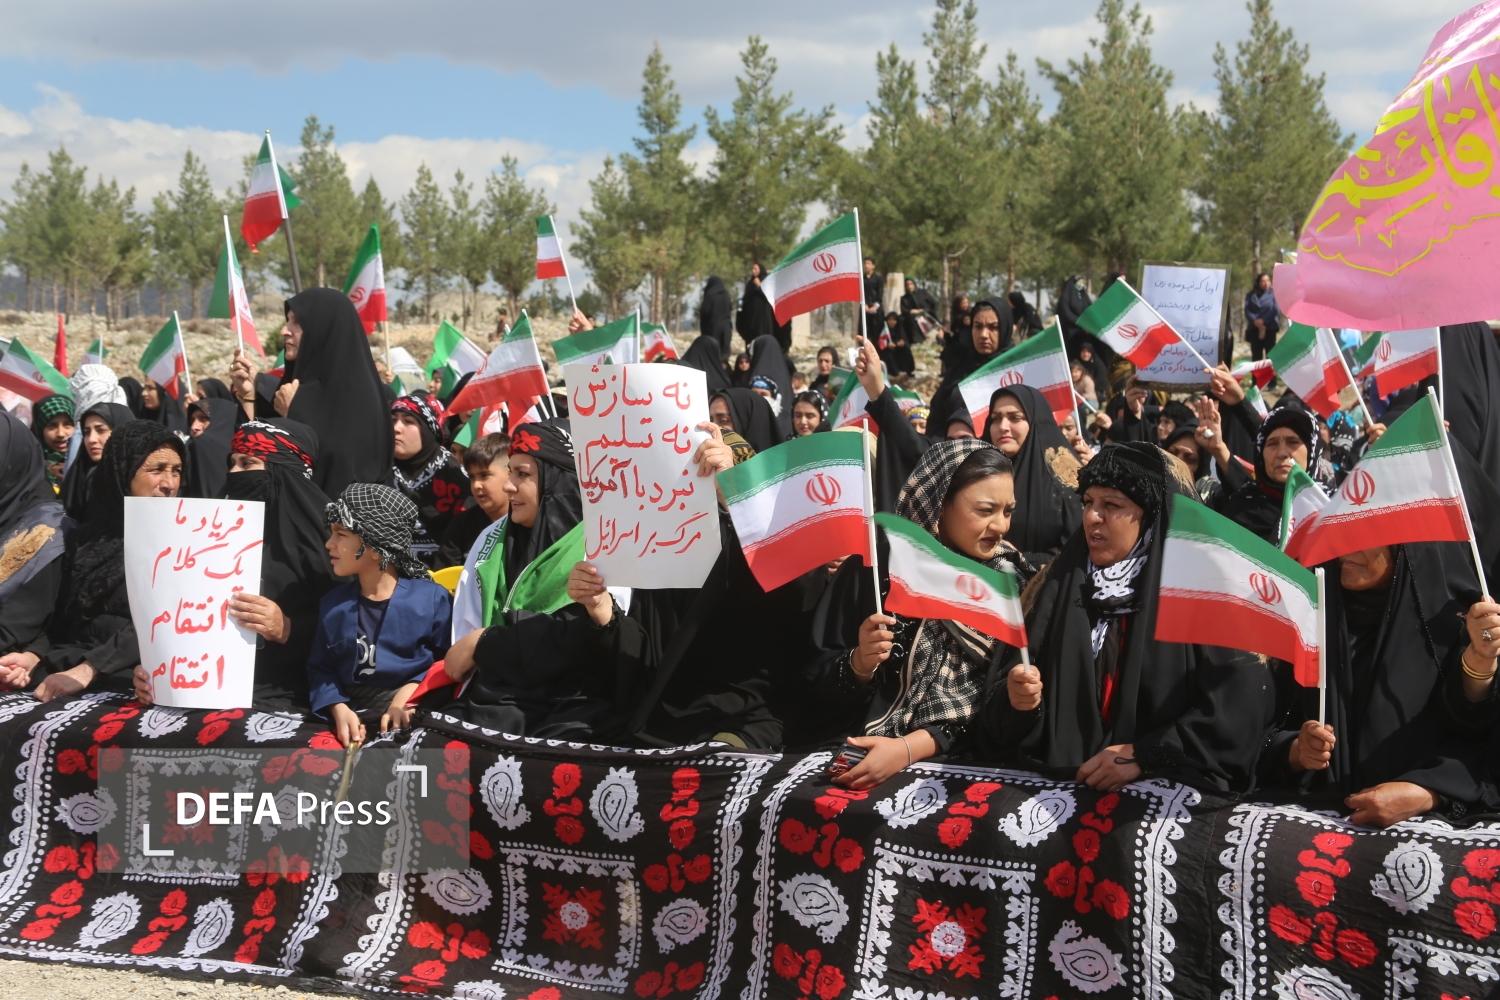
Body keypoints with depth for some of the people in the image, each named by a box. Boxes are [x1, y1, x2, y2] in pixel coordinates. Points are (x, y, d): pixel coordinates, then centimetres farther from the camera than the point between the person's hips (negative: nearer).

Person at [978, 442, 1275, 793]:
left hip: (1166, 788, -3)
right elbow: (1007, 673, 9)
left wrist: (1145, 755, -13)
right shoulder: (1062, 584, 10)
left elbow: (1244, 704, -9)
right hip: (1061, 779, 3)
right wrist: (1016, 698, -12)